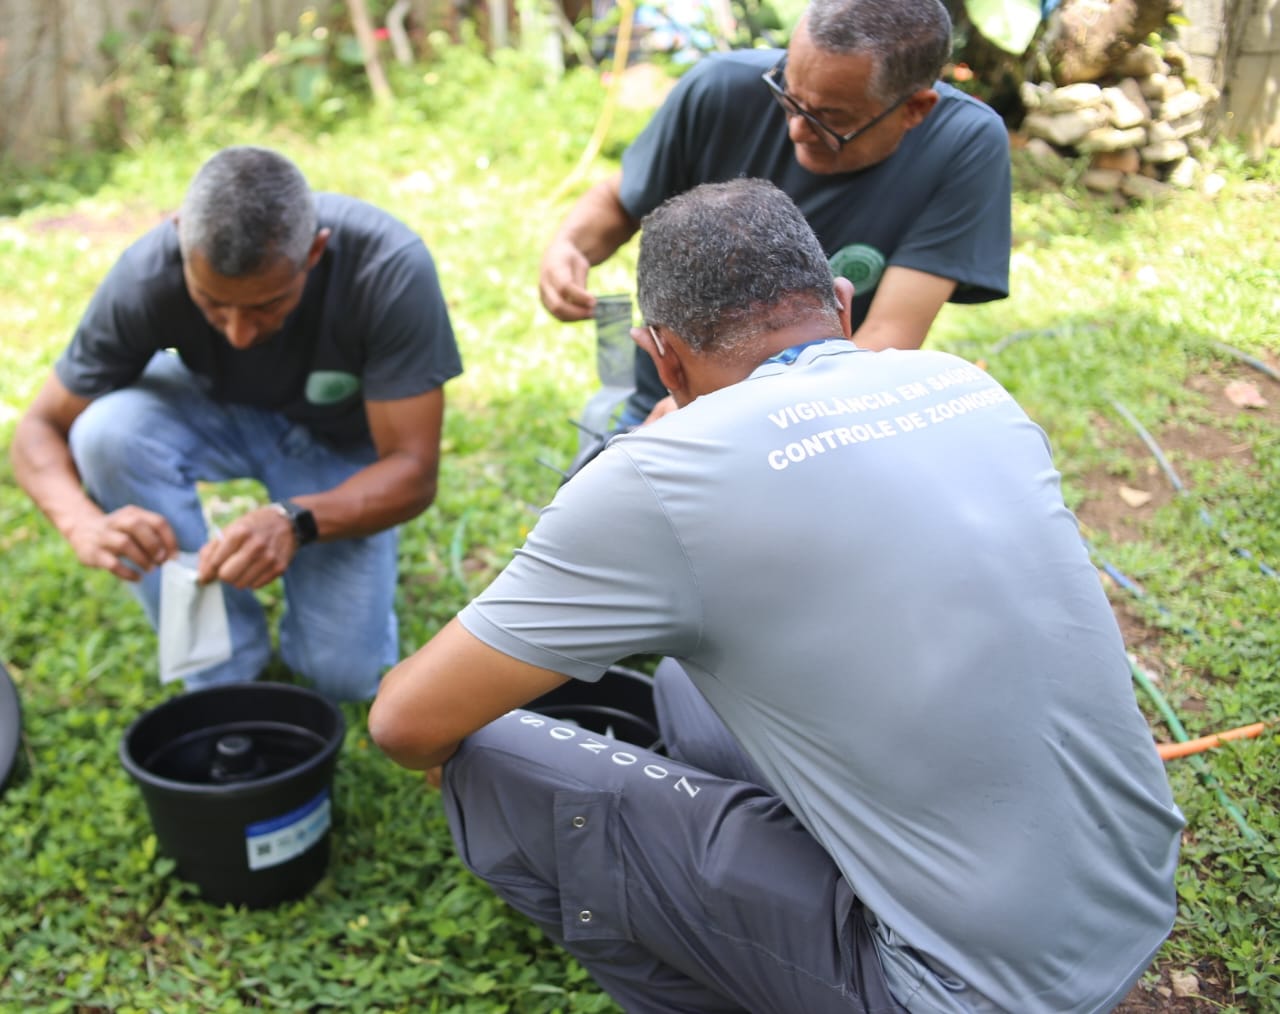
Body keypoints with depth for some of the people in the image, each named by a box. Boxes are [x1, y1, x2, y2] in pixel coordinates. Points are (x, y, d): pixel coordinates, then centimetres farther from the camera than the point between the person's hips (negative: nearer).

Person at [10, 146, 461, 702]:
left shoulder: (391, 270, -35)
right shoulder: (146, 276, -30)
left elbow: (413, 473, -31)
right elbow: (41, 427, -19)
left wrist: (295, 522, -49)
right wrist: (85, 522, -41)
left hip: (342, 442, -2)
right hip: (218, 410, 2)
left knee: (345, 675, -18)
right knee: (109, 431, -32)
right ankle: (223, 669, -13)